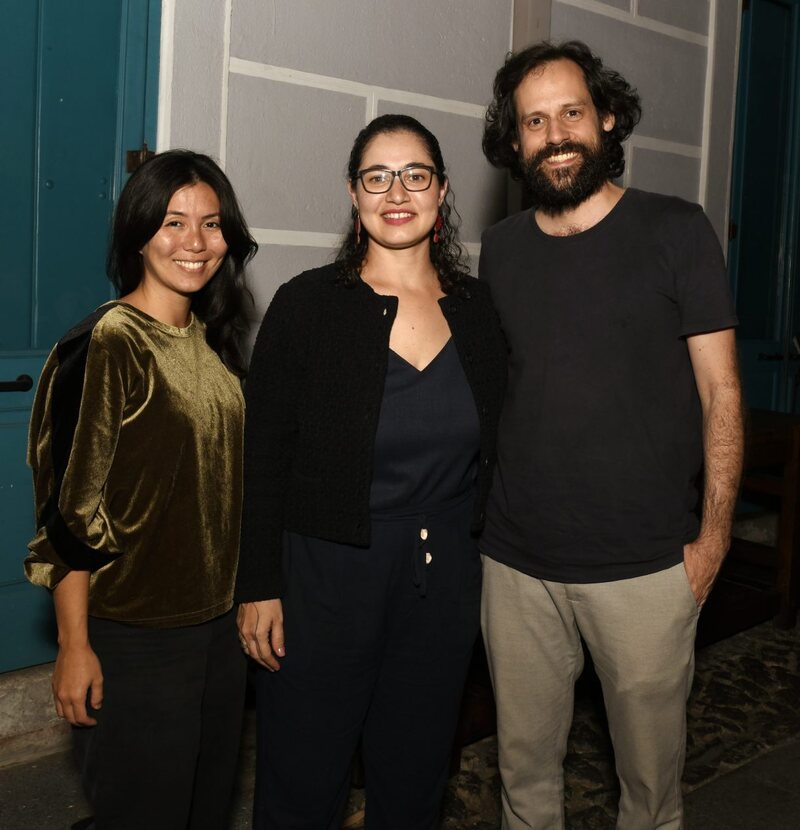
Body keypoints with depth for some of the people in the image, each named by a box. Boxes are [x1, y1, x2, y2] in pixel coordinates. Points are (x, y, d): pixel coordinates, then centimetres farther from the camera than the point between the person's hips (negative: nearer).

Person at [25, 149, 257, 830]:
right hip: (131, 633, -7)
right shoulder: (105, 345, -16)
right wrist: (75, 646, -14)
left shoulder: (217, 340, 6)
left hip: (219, 621, 7)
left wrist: (248, 599, 13)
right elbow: (70, 508, -15)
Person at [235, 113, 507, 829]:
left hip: (446, 576, 4)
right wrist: (260, 584, -9)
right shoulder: (308, 304, -7)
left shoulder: (477, 308, 4)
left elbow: (490, 447, 11)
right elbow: (264, 455, -7)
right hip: (324, 574, -3)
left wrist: (489, 561, 8)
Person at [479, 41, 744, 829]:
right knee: (524, 762, 16)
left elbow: (721, 392, -3)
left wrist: (712, 536, -8)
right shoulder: (501, 247, 6)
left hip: (645, 564, -3)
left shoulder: (675, 231, -3)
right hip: (515, 562, 3)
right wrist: (477, 513, 8)